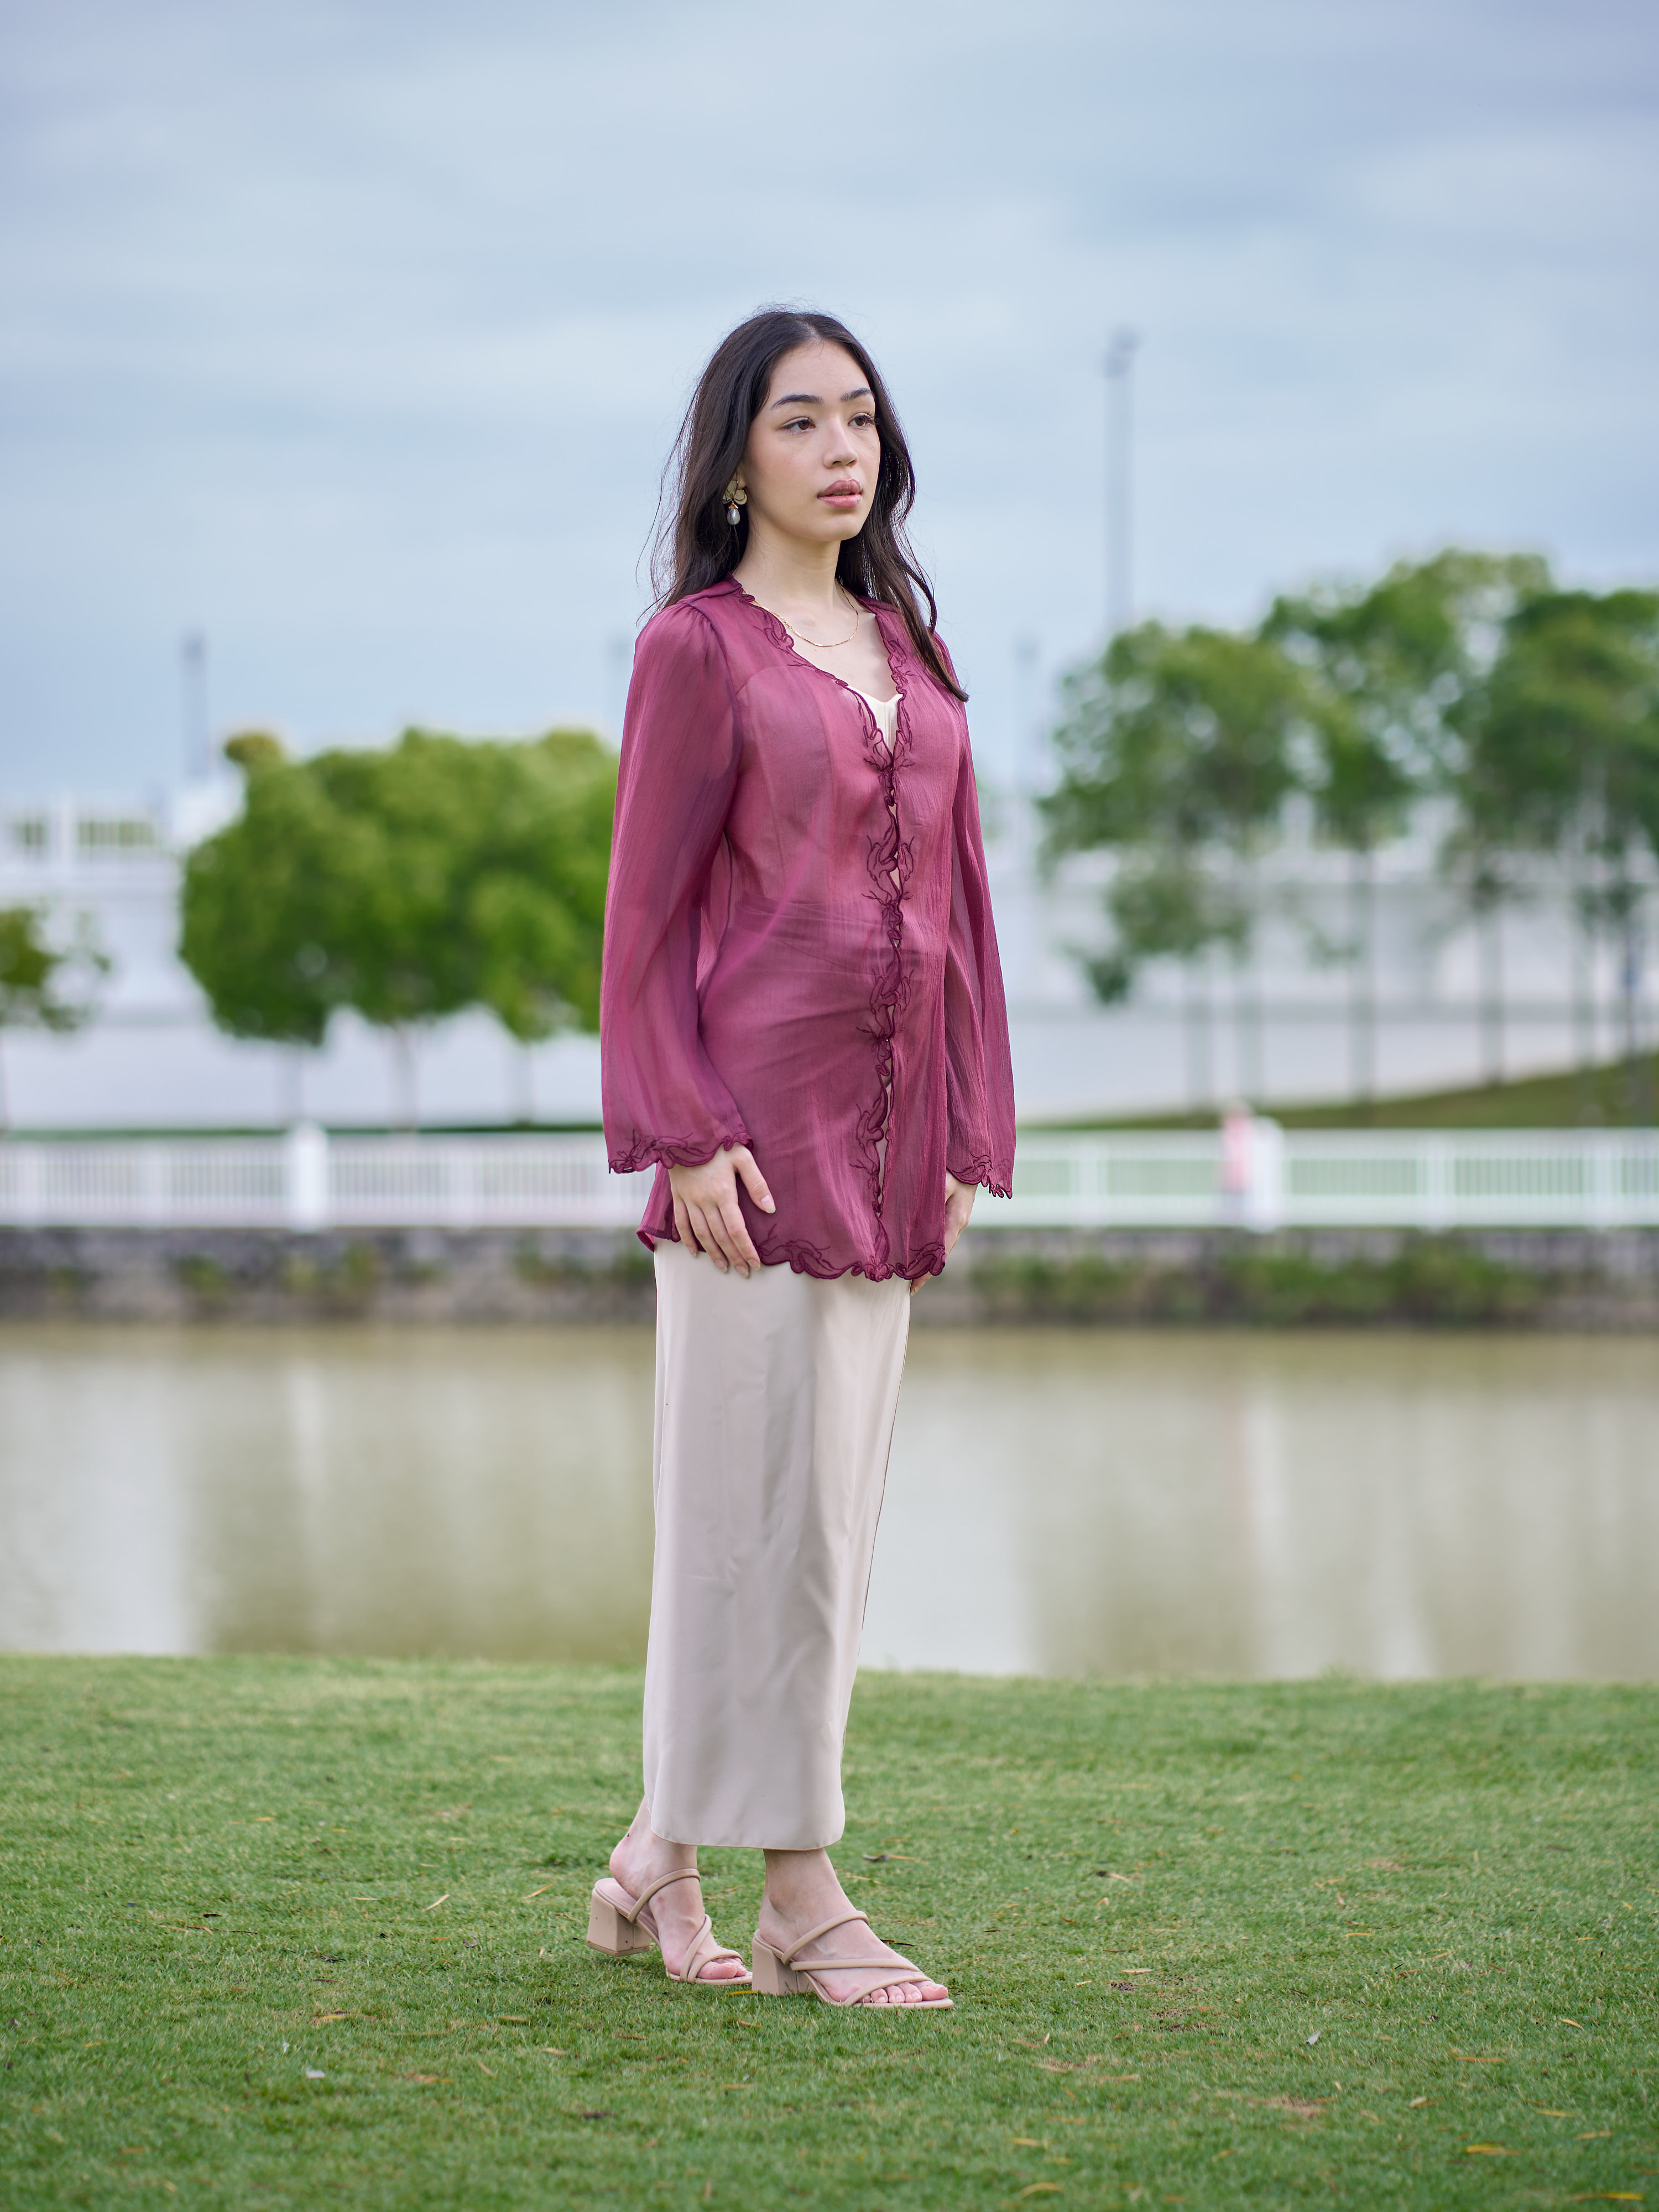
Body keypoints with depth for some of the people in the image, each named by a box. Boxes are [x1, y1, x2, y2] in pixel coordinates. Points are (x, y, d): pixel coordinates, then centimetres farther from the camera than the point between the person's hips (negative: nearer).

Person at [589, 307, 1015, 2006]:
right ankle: (799, 1895, 2)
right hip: (757, 1120, -7)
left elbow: (954, 898, 16)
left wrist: (966, 1134, 10)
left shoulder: (907, 648, 16)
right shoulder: (698, 648, -3)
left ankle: (661, 1859, 17)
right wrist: (685, 1134, -13)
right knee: (769, 1496, -4)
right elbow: (647, 915, -5)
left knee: (827, 1501, 8)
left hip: (886, 1130, 7)